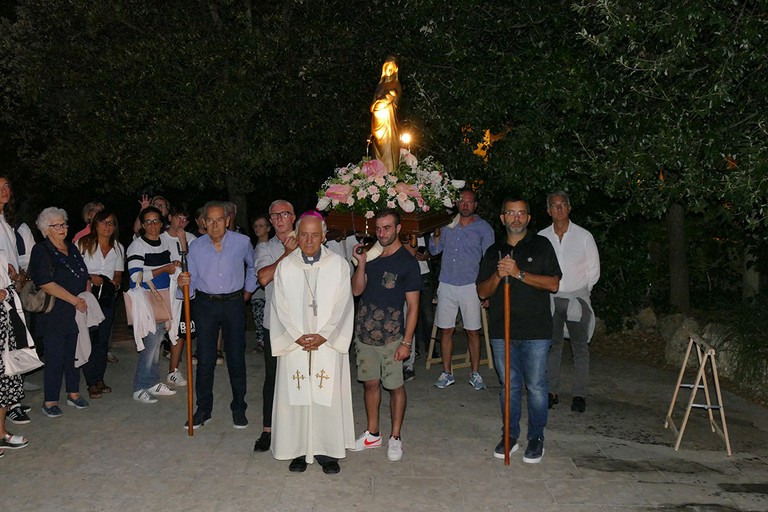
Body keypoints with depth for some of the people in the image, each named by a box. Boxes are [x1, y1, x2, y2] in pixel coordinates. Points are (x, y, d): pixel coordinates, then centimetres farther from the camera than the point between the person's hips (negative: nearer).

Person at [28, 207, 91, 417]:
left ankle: (73, 393, 23)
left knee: (74, 353, 11)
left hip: (77, 312, 6)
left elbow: (84, 276, 19)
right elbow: (46, 284, -15)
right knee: (55, 356, -4)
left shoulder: (71, 248, 15)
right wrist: (75, 300, -15)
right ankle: (50, 401, 6)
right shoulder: (41, 250, -6)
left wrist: (85, 299, 2)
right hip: (54, 314, -6)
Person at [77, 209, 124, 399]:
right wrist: (89, 277, -18)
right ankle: (92, 383, 4)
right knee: (88, 339, -4)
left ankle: (100, 379, 20)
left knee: (103, 339, 9)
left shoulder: (118, 248, 10)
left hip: (108, 298, 4)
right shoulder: (83, 244, -1)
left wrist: (115, 283, -8)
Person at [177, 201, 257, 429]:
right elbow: (192, 285, -4)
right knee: (205, 359, 3)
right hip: (205, 305, 1)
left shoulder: (242, 242, -5)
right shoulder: (196, 246, -4)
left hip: (234, 304, -1)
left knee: (236, 357, 5)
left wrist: (248, 291, 15)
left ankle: (239, 408, 19)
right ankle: (203, 410, 17)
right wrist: (183, 284, -25)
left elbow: (253, 266, 16)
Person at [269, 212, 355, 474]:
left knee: (328, 397, 3)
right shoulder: (285, 266, 2)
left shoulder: (338, 264, -1)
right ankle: (299, 450, 18)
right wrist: (297, 337, -10)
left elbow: (342, 306, -3)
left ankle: (327, 451, 16)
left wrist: (323, 336, -11)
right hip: (294, 345, 1)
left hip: (328, 344, -1)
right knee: (295, 397, 4)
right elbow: (280, 308, 1)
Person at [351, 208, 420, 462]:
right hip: (364, 333, 5)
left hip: (391, 336, -5)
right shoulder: (371, 255, 7)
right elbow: (357, 290, 3)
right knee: (370, 383, 13)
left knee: (395, 386, 4)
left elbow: (413, 306, -8)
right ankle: (372, 434, 27)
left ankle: (395, 437, 18)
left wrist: (407, 342, -12)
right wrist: (361, 263, -11)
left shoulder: (407, 262, -7)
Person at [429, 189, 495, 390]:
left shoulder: (484, 228, 2)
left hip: (470, 286, -2)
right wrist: (436, 233, -7)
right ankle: (447, 373, 16)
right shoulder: (447, 224, 9)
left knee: (473, 331, 3)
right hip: (446, 285, 2)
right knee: (446, 330, 6)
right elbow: (434, 249, 11)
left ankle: (475, 374, 15)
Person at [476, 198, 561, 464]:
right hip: (502, 331, 3)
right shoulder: (493, 252, 12)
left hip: (535, 331, -3)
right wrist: (498, 275, -11)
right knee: (509, 385, 11)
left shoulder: (541, 245, 2)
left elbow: (553, 284, -7)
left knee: (536, 386, 3)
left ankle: (536, 437, 18)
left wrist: (519, 273, -16)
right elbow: (482, 292, 9)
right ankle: (510, 435, 24)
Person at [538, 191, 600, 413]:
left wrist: (581, 291, 6)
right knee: (552, 346, 7)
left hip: (577, 299, -1)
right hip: (550, 299, 2)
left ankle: (580, 395, 10)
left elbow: (594, 270, 5)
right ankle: (551, 392, 15)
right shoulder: (542, 237, 2)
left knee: (580, 348, 3)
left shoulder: (584, 236, -2)